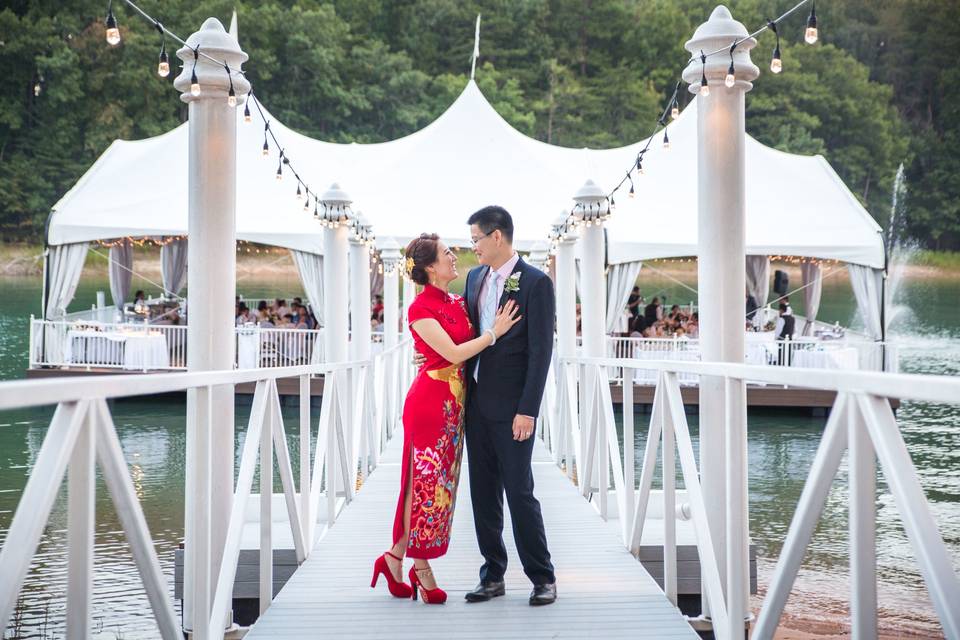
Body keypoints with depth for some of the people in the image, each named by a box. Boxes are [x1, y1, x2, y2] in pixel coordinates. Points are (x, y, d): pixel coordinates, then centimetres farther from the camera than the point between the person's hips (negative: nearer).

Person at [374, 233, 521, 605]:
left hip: (456, 401, 8)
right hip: (431, 399, -8)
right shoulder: (420, 309, -11)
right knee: (426, 480, -1)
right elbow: (454, 353, -16)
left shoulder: (457, 303, 12)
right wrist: (494, 332, -12)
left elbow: (472, 343, 10)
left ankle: (396, 557, 20)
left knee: (443, 481, 10)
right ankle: (422, 569, 11)